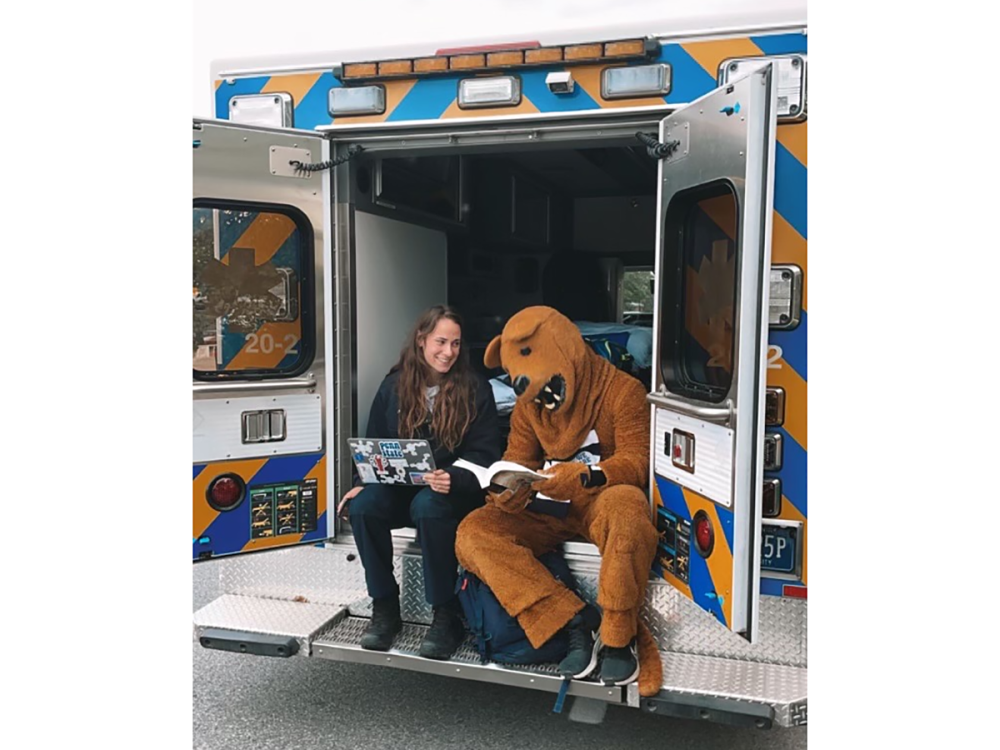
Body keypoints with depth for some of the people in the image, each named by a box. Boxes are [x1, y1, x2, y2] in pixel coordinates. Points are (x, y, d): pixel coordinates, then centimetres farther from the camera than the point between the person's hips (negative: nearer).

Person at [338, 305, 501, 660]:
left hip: (456, 492, -3)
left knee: (427, 506, -36)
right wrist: (363, 483, -8)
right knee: (363, 505, -26)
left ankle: (446, 616, -20)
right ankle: (384, 608, -8)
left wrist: (454, 479, -27)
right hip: (400, 485, 4)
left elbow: (484, 453, -8)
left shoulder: (474, 388, -3)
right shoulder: (394, 385, 6)